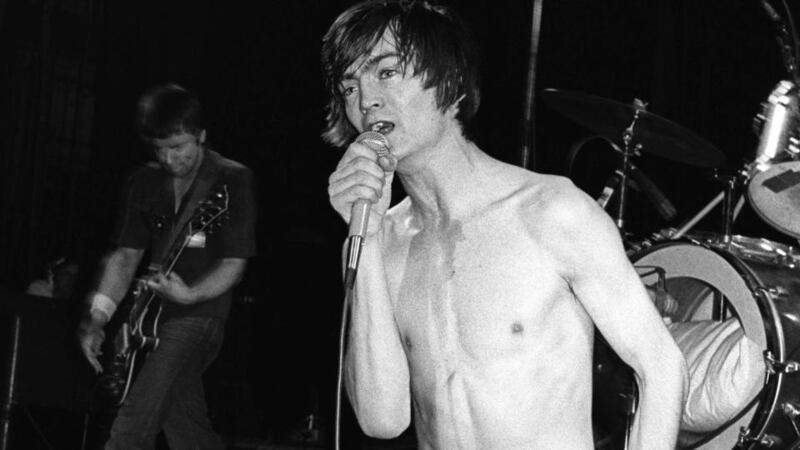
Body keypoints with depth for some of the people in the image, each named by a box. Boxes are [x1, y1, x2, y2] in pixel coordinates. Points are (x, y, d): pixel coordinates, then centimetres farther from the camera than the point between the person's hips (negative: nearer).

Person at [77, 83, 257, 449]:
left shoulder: (233, 180, -8)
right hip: (150, 317, 6)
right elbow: (126, 254, 7)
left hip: (199, 314, -6)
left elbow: (234, 264, -10)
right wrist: (98, 316, -7)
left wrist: (189, 295, -28)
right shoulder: (145, 182, 8)